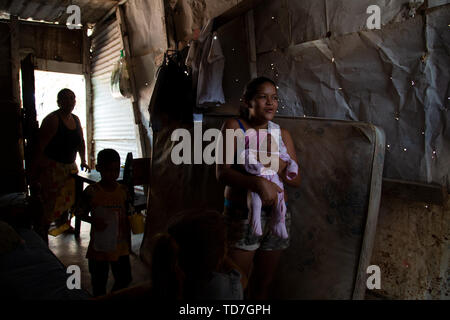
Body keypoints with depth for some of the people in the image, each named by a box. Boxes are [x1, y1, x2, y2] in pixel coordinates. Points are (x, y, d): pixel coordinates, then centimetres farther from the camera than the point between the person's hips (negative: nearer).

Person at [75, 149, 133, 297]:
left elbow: (127, 217, 3)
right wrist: (93, 220, -22)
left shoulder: (123, 190, -4)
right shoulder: (91, 192, -13)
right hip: (99, 247, -2)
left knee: (125, 279, 14)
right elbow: (79, 213, -3)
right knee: (99, 282, 15)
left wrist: (129, 242, 5)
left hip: (120, 247, 3)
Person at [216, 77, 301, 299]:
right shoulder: (233, 127, -5)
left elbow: (296, 180, 6)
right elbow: (222, 173, -14)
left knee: (263, 283, 16)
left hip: (277, 215, 4)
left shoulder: (282, 134, 7)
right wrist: (259, 184, -27)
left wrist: (279, 167, -15)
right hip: (242, 215, -4)